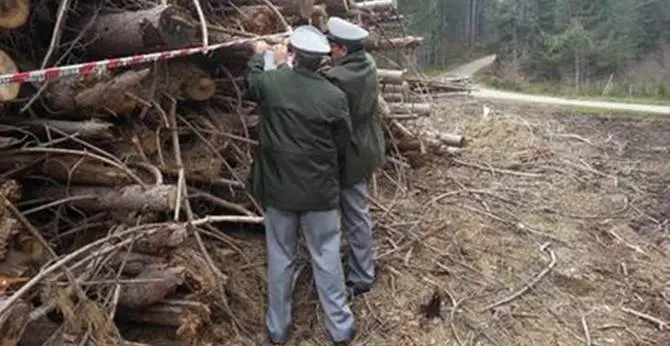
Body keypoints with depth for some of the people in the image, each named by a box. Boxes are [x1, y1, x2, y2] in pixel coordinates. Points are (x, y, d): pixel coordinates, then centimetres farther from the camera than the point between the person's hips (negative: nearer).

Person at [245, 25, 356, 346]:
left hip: (278, 187, 2)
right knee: (326, 259, 11)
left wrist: (260, 55, 34)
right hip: (320, 191, -1)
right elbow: (342, 144, -2)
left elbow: (251, 81, 15)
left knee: (280, 258, 15)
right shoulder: (334, 97, -14)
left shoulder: (270, 83, -10)